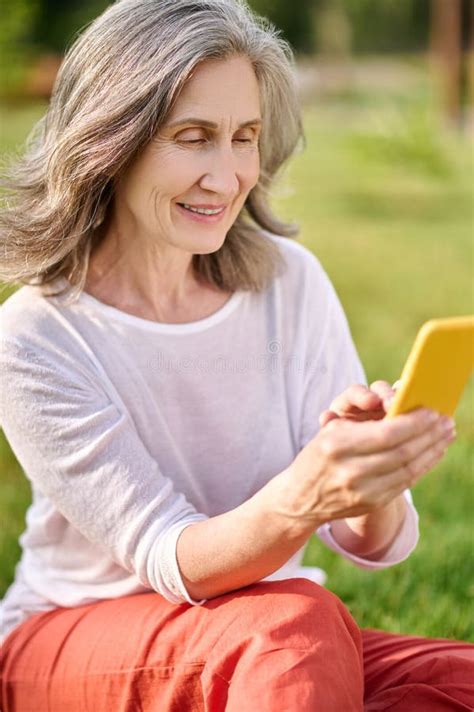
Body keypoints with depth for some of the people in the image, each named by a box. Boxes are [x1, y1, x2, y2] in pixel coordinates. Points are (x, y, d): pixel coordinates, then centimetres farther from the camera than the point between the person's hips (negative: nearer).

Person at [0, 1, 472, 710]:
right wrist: (298, 500, -42)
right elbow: (169, 562, -20)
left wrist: (370, 471, -32)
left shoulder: (289, 282, -5)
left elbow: (376, 544, -7)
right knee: (298, 622, -34)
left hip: (270, 642, 4)